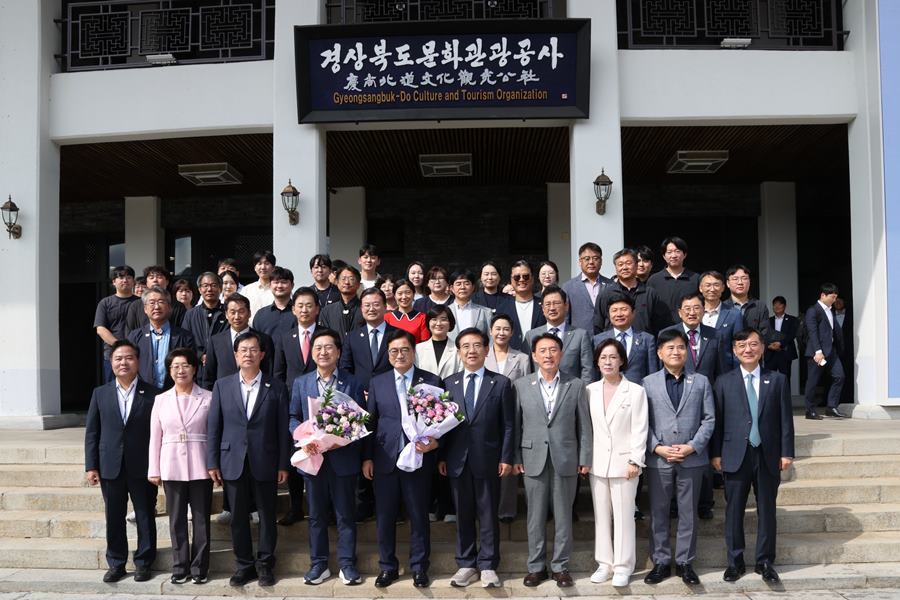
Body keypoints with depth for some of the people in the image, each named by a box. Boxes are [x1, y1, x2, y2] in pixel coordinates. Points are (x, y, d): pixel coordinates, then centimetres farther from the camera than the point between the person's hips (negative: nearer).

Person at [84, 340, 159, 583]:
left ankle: (143, 563, 19)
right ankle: (116, 563, 23)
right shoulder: (100, 393, 6)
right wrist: (91, 466, 0)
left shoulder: (152, 394, -2)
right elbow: (91, 432, 5)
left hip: (143, 468, -2)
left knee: (145, 517, 6)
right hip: (110, 468, 2)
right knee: (114, 518, 10)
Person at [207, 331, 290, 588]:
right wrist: (212, 463, 0)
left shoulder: (276, 387, 0)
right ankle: (244, 564, 22)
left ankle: (265, 564, 22)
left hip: (265, 463, -1)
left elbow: (283, 429, -1)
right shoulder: (222, 386, 4)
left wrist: (284, 464, -3)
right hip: (233, 463, 1)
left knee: (267, 515, 7)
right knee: (238, 517, 9)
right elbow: (214, 427, 4)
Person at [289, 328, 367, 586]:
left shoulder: (352, 383, 0)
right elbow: (294, 418, 8)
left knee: (346, 514, 6)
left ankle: (347, 564, 17)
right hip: (312, 458, 2)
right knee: (316, 514, 11)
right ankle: (318, 564, 23)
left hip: (343, 458, -2)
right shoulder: (300, 383, 7)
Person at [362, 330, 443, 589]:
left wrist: (435, 442, -15)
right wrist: (367, 457, 4)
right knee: (384, 517, 8)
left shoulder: (431, 381, 1)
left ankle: (419, 567, 21)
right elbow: (370, 422, 8)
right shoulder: (377, 383, 8)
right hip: (385, 460, 2)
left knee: (418, 516, 7)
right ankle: (387, 566, 23)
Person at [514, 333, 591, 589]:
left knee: (563, 516, 7)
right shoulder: (521, 386, 3)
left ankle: (560, 566, 18)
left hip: (566, 460, 0)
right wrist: (515, 457, 0)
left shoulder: (576, 386, 2)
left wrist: (585, 459, 0)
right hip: (533, 459, 0)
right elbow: (515, 425, 4)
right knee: (535, 517, 7)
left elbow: (584, 425, 3)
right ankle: (536, 566, 19)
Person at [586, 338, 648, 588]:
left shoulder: (636, 391, -3)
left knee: (623, 516, 1)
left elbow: (640, 430, -5)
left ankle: (623, 566, 11)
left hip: (623, 462, -3)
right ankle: (605, 563, 19)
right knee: (601, 515, 9)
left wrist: (635, 461, -10)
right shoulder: (590, 390, 6)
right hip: (597, 463, 4)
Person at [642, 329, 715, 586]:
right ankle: (661, 562, 18)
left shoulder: (701, 382, 6)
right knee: (658, 513, 7)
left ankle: (685, 562, 19)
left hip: (692, 459, 1)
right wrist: (657, 447, -13)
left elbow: (709, 419, 1)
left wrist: (692, 446, -10)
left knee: (688, 513, 8)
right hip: (658, 459, 0)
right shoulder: (648, 383, 2)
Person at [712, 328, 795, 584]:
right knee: (734, 511, 5)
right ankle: (735, 561, 16)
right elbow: (718, 420, 2)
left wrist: (786, 452, -1)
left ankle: (765, 561, 20)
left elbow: (785, 419, 3)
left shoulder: (777, 380, 5)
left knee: (766, 511, 8)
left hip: (768, 456, 1)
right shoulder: (724, 382, 4)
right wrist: (716, 453, -1)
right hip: (736, 455, 0)